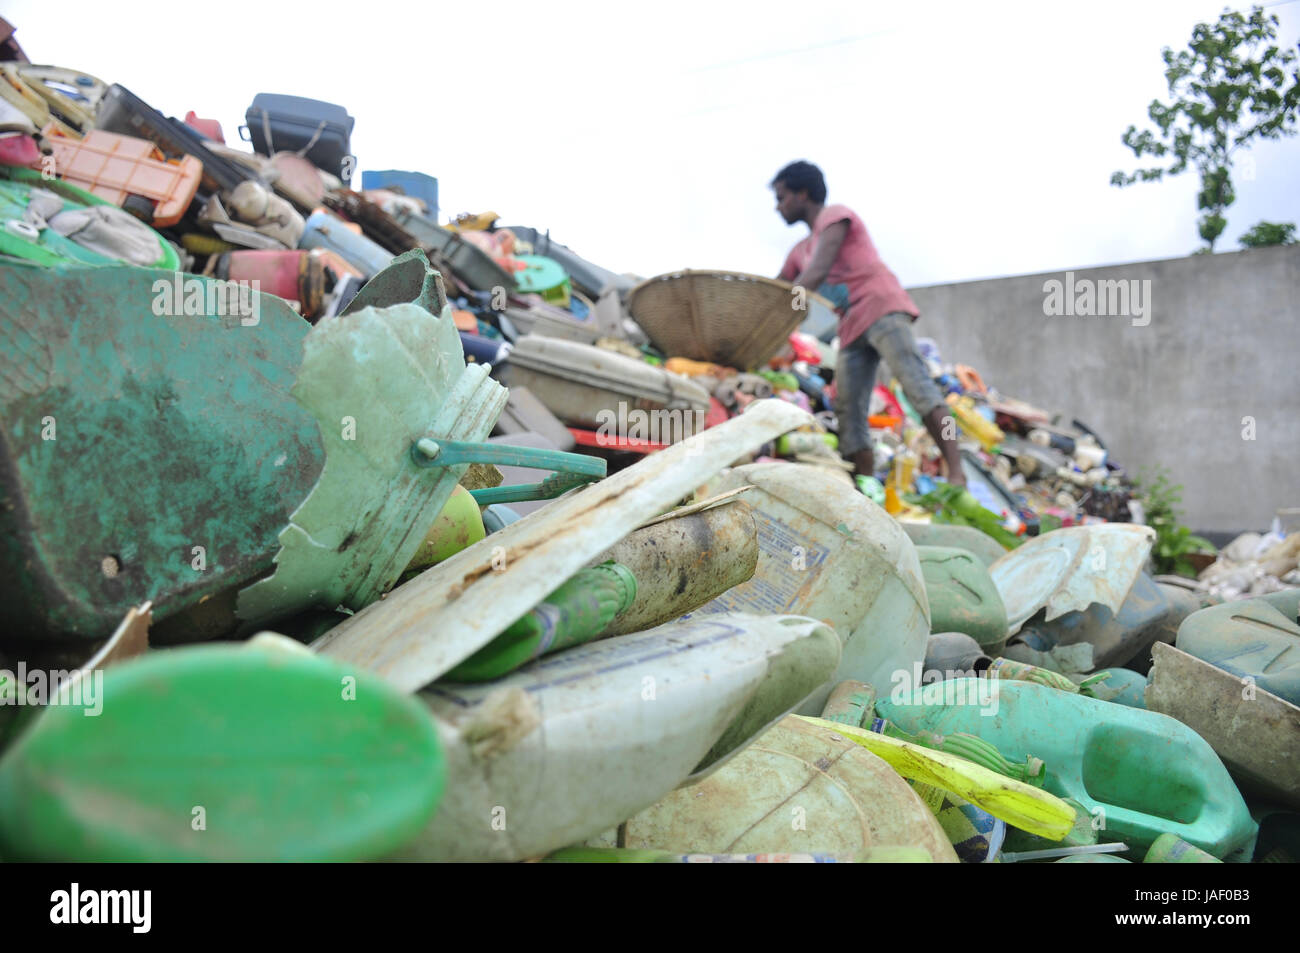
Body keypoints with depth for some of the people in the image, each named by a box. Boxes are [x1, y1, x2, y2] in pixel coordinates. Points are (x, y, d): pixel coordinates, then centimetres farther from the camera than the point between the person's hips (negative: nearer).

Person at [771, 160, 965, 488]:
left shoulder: (835, 216, 3)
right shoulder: (799, 252, 27)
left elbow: (817, 273, -12)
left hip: (882, 308, -8)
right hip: (852, 328, 8)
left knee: (916, 383, -23)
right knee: (848, 416, -2)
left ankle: (956, 473, -30)